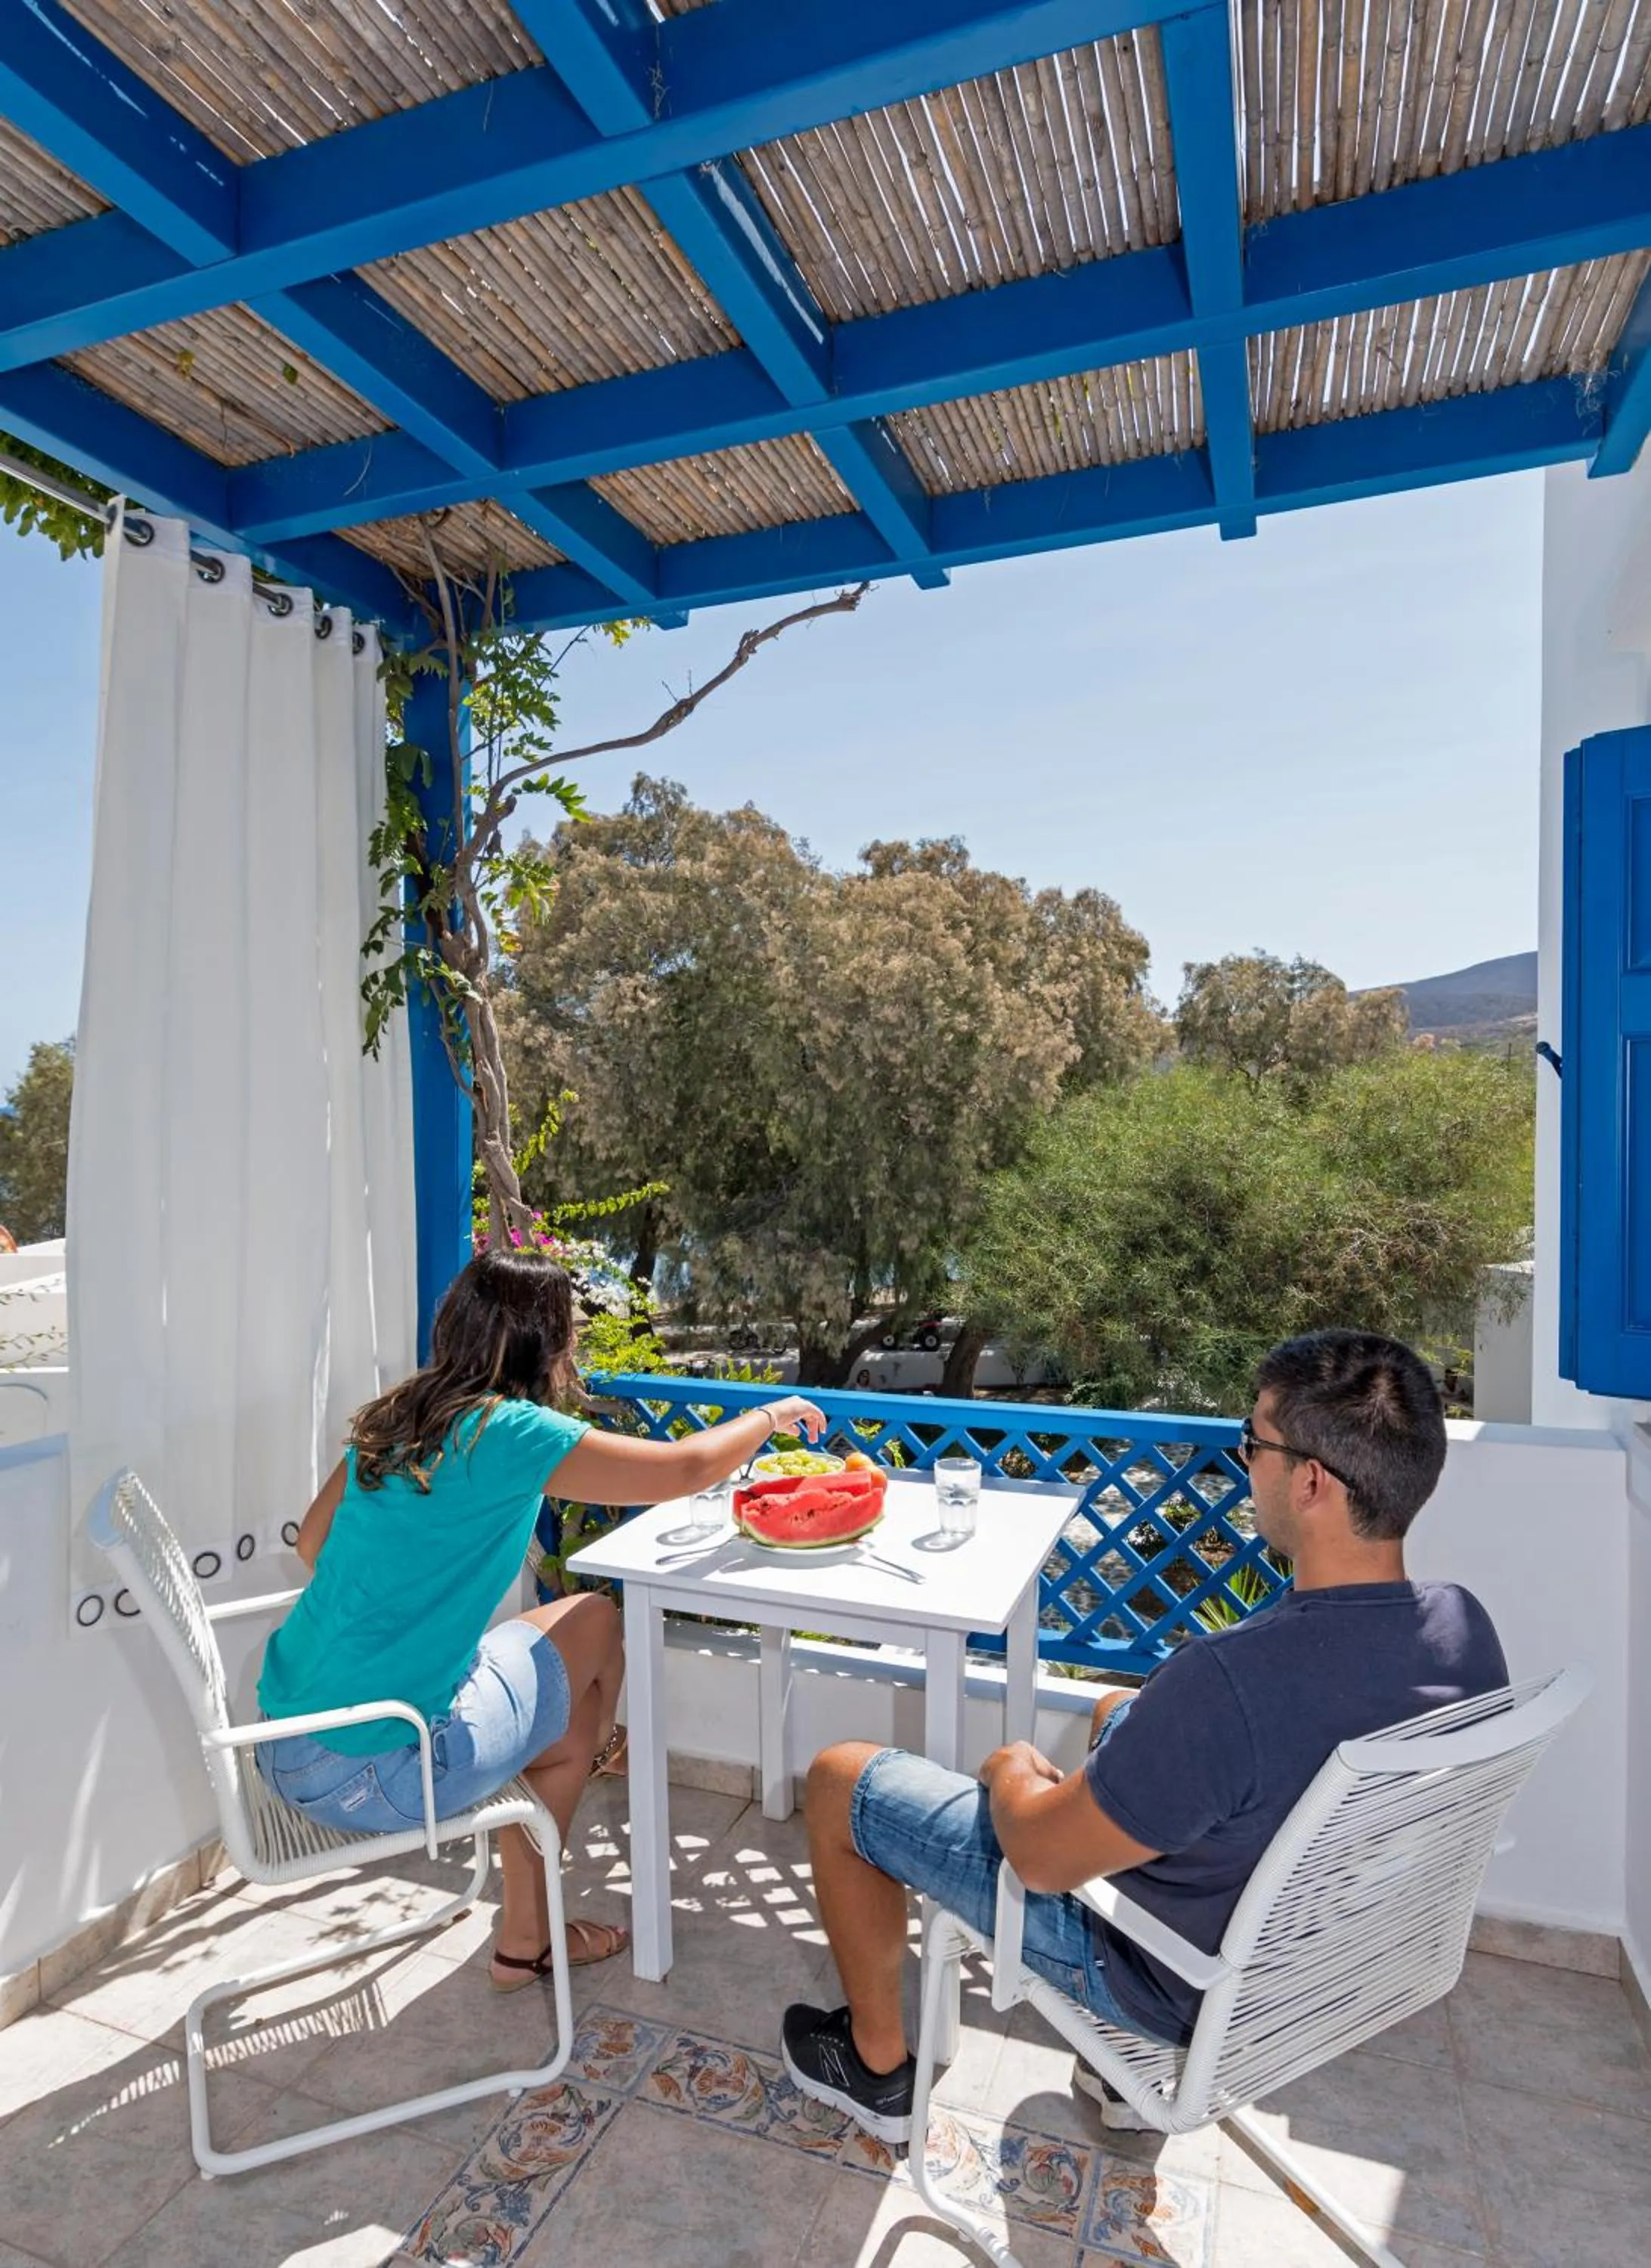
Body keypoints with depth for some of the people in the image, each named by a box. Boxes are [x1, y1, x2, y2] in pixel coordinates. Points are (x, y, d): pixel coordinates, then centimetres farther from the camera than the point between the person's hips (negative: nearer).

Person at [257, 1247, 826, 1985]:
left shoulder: (394, 1417, 4)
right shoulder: (508, 1432, -18)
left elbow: (313, 1544, 16)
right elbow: (686, 1467, -11)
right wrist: (770, 1415, 7)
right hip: (368, 1774, -8)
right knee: (595, 1624, 6)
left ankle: (526, 1939, 31)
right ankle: (601, 1746, 31)